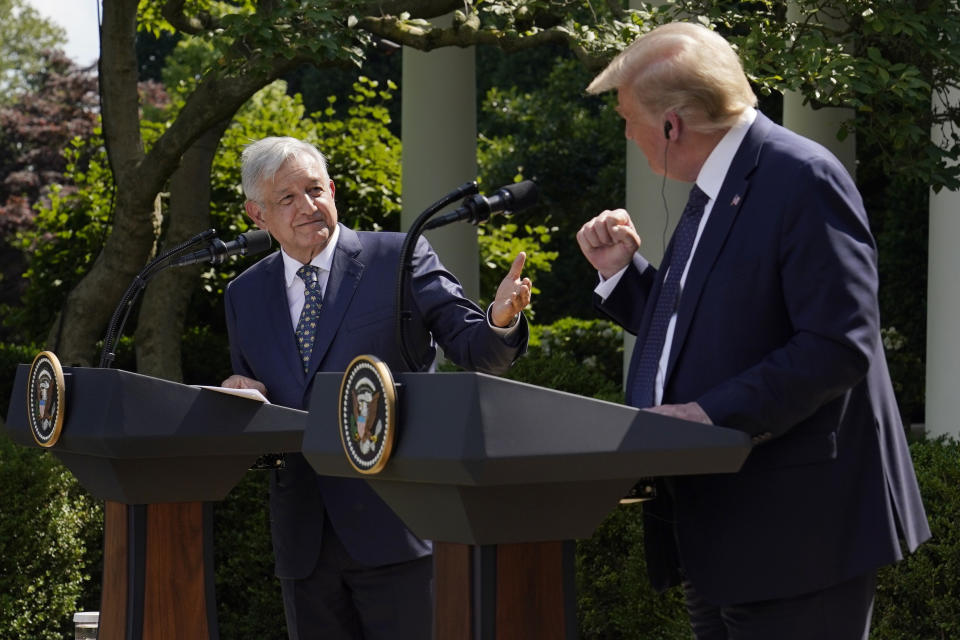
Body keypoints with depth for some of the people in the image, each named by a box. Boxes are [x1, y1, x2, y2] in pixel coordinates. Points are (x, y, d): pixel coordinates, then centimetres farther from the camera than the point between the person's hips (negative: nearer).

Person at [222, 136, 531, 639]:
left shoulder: (401, 259, -1)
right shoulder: (244, 295, 12)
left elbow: (476, 351, -6)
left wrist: (501, 319, -28)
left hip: (397, 524, -4)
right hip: (303, 538, 4)